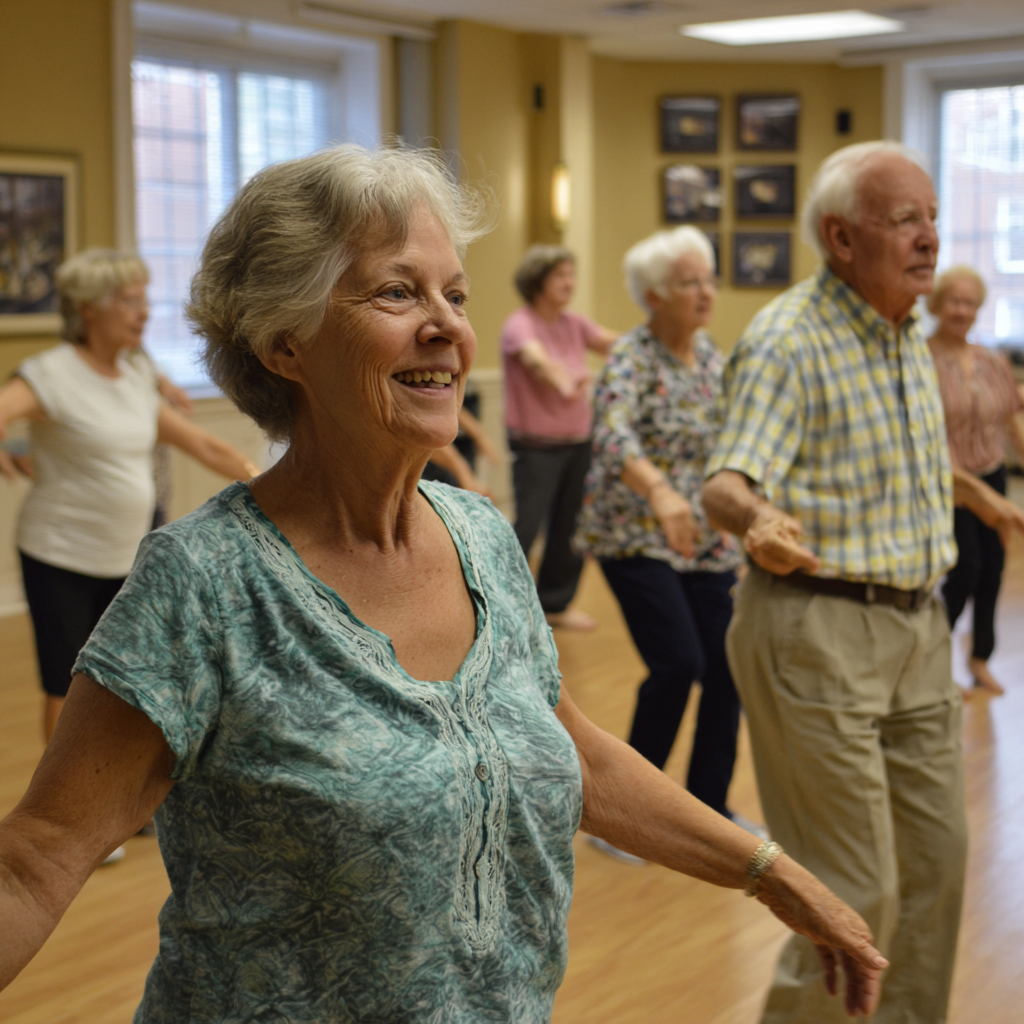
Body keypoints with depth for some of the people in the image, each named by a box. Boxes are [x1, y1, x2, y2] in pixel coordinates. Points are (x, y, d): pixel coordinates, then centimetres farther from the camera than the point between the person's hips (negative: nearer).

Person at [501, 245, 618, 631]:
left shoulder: (575, 323, 7)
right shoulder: (520, 325, -15)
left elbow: (614, 343, -4)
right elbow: (536, 358, -36)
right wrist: (565, 384, -56)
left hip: (579, 442, 6)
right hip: (536, 446, -6)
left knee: (570, 527, 11)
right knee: (527, 526, -10)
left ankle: (555, 603, 27)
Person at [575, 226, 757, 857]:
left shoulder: (711, 354, 7)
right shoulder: (632, 360, -15)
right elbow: (614, 435, -33)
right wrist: (659, 490, -50)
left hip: (706, 541, 7)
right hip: (637, 539, -6)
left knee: (727, 669, 2)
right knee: (678, 664, -16)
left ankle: (710, 805, 20)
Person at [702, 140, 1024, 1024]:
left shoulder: (907, 331, 11)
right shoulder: (789, 341, -16)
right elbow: (727, 480, -28)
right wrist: (757, 521, -50)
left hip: (916, 624, 9)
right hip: (818, 630, -8)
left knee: (936, 857, 15)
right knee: (855, 890, -5)